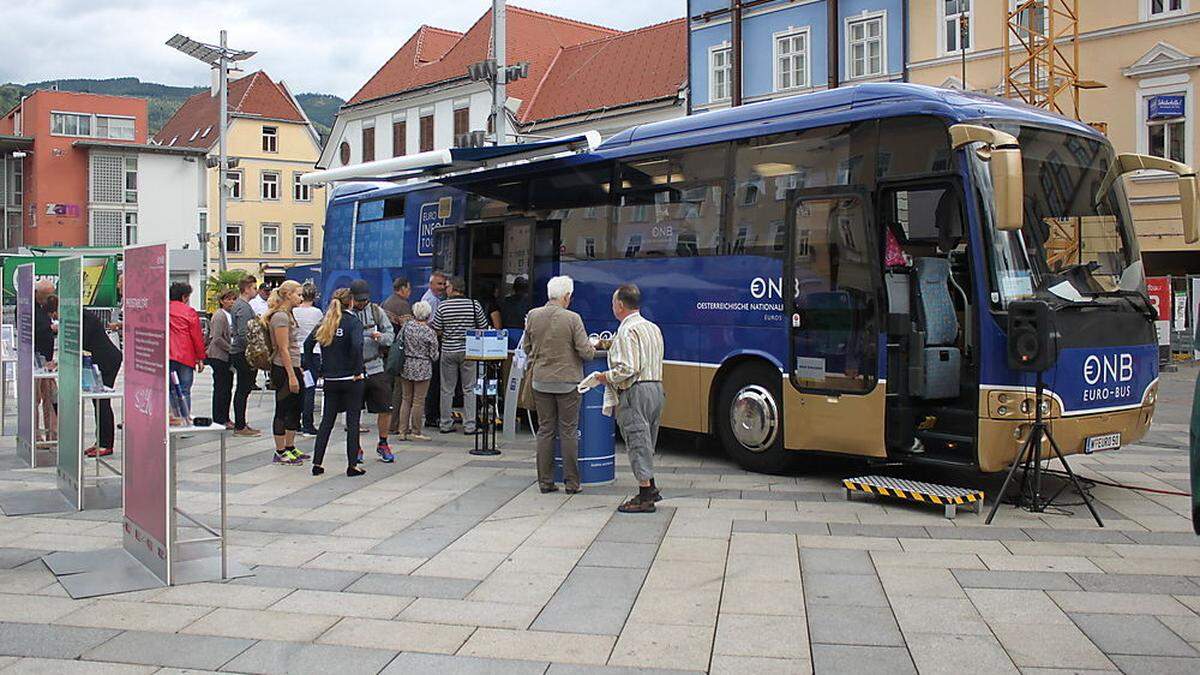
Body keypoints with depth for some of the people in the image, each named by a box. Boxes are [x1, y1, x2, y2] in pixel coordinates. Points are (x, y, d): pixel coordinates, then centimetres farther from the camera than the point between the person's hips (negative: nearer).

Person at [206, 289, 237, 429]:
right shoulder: (219, 315, -12)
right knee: (220, 388, -4)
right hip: (219, 356, -9)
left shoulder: (229, 315, 15)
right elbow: (217, 338, -19)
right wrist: (231, 349, -14)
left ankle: (225, 419, 17)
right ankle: (219, 420, 1)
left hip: (227, 356, 9)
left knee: (227, 388, 10)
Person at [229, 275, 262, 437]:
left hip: (237, 352, 11)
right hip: (243, 354, -11)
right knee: (243, 390, -6)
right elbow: (243, 334, -23)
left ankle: (240, 424, 19)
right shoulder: (244, 307, -16)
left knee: (242, 390, 14)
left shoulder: (238, 305, 16)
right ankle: (240, 427, -3)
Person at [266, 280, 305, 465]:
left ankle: (290, 448, 23)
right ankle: (280, 453, 5)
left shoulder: (288, 315, 14)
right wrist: (292, 376, -21)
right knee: (282, 411, -2)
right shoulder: (280, 317, -16)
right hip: (283, 369, -10)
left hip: (292, 367, 10)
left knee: (295, 408, 14)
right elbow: (283, 349, -20)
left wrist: (298, 370, 20)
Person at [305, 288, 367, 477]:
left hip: (330, 380, 5)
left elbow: (308, 344, 3)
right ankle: (352, 465, 5)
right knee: (352, 422, 3)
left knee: (327, 421, 13)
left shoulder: (325, 322, 6)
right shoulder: (353, 321, -10)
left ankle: (317, 463, 13)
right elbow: (357, 346, -25)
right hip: (351, 380, -5)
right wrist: (358, 371, -16)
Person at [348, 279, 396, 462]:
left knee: (386, 409, 4)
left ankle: (383, 444, 22)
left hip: (376, 368, 2)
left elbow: (391, 334, 7)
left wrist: (381, 337, -14)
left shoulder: (376, 311, 5)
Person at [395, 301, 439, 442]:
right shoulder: (430, 332, -12)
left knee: (405, 399, 12)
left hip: (406, 366, 4)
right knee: (418, 401, 2)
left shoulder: (406, 325, -3)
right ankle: (415, 432, 7)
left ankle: (403, 431, 14)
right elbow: (434, 356, -7)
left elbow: (397, 342, 4)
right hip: (422, 369, -4)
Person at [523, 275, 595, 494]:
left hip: (541, 380, 3)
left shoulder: (533, 316, -1)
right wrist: (592, 349, 12)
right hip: (567, 381, -3)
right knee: (569, 432, 4)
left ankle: (545, 481, 12)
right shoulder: (572, 319, -13)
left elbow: (527, 347, 10)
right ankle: (571, 482, 8)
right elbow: (586, 352, -11)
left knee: (545, 431, 9)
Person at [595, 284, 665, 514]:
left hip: (635, 392, -9)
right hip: (656, 387, 9)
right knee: (647, 442, 18)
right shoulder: (653, 328, 15)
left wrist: (605, 377, -5)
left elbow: (626, 369, -21)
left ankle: (645, 497, 0)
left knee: (637, 441, -3)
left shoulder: (627, 331, -14)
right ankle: (650, 488, 25)